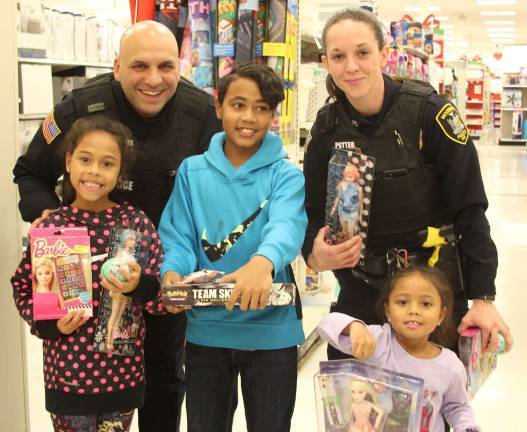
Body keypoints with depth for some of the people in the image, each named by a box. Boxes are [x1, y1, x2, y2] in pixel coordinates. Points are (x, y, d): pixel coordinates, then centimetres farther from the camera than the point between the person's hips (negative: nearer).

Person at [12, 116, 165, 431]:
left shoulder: (137, 223, -7)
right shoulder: (51, 227, -6)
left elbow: (163, 299, -4)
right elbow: (22, 287, 7)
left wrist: (139, 286, -25)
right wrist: (47, 324, -10)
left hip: (123, 375, 0)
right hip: (67, 374, 0)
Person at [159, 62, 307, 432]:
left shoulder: (285, 176, -6)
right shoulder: (193, 172, 1)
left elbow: (285, 226, -25)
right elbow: (178, 237, -1)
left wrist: (262, 263, -47)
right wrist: (172, 273, -24)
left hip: (271, 331, -1)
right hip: (206, 329, 2)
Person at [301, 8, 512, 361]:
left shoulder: (428, 112, -14)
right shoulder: (327, 128, -3)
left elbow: (470, 209, -12)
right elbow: (314, 212, 2)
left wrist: (483, 297, -13)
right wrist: (315, 254, -21)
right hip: (360, 291, 3)